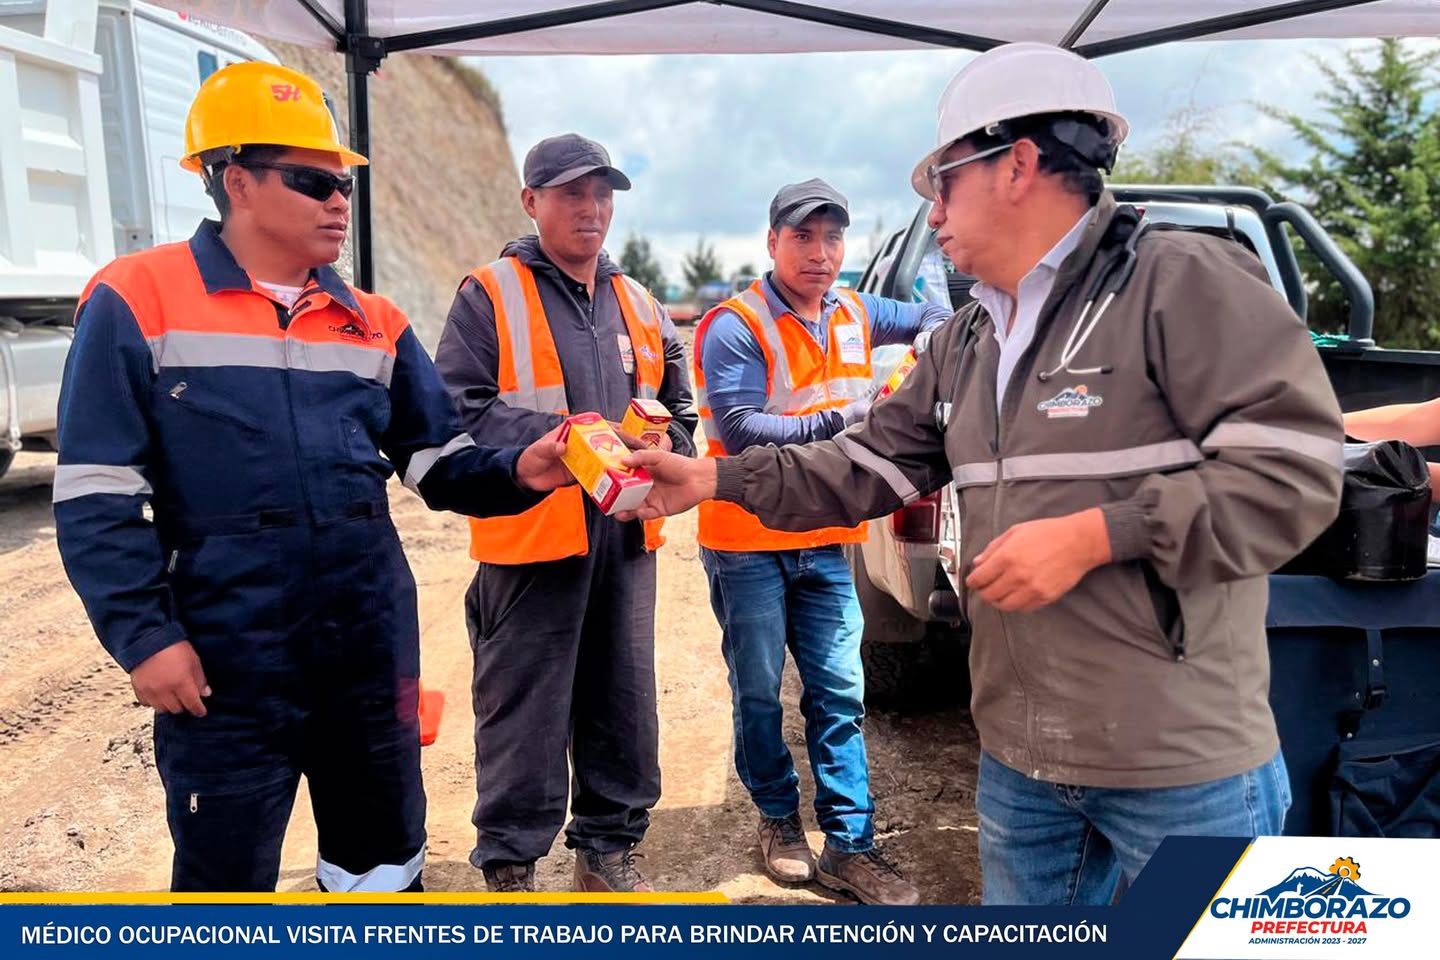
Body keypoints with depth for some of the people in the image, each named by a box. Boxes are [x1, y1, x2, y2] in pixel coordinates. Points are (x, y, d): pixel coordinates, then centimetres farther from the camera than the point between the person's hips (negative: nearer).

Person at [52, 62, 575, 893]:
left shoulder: (374, 322, 8)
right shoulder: (138, 301, -6)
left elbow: (438, 461, 6)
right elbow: (97, 494, -7)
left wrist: (515, 473, -14)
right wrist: (144, 634, -13)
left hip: (372, 645, 5)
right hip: (226, 660, -4)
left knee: (385, 856, 19)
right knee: (227, 876, 10)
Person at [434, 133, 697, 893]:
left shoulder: (638, 304, 17)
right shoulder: (490, 295, -2)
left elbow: (679, 410, 22)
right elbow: (456, 408, -11)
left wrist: (666, 451, 0)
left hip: (626, 538, 6)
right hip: (531, 538, -5)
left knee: (623, 702, 13)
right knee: (524, 710, 1)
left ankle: (609, 847, 30)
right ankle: (508, 863, 19)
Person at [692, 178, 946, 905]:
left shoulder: (855, 315, 7)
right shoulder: (735, 327, -13)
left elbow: (929, 318, 26)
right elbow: (739, 431, -21)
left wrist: (932, 336, 1)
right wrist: (840, 422, -28)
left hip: (826, 543, 5)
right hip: (748, 544, -5)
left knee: (839, 694, 5)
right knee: (759, 693, 6)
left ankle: (850, 845, 15)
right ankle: (778, 819, 28)